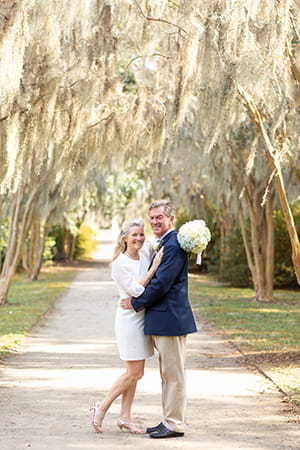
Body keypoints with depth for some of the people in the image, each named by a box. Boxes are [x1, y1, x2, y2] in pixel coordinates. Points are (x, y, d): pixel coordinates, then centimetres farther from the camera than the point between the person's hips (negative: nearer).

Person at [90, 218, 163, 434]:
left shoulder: (147, 252, 3)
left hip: (143, 318, 7)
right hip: (130, 318, -7)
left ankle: (125, 417, 17)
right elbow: (136, 290, -20)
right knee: (134, 372, -4)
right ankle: (102, 407, 10)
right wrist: (154, 266, -23)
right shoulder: (120, 263, -14)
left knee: (136, 372, 10)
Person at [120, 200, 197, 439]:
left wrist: (136, 303, -10)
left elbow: (161, 283, -21)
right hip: (162, 320, 11)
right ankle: (169, 421, 23)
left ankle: (175, 424, 3)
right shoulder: (162, 243, 18)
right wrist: (137, 300, 9)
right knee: (167, 373, 15)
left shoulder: (173, 245, -16)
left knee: (174, 373, -4)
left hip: (170, 319, -11)